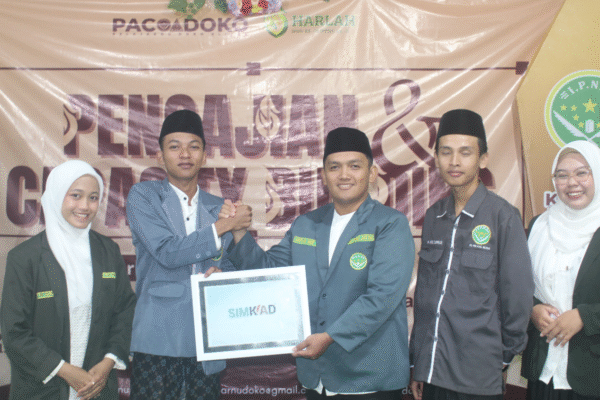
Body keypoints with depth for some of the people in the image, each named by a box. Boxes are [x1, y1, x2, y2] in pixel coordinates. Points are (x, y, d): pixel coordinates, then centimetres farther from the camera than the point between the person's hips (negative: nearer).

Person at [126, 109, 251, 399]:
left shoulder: (218, 207, 15)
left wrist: (220, 274, -3)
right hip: (158, 340, -3)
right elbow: (167, 252, -11)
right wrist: (224, 225, -11)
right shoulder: (143, 196, 2)